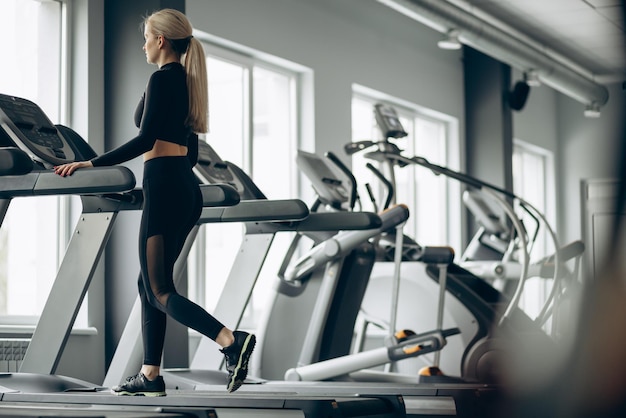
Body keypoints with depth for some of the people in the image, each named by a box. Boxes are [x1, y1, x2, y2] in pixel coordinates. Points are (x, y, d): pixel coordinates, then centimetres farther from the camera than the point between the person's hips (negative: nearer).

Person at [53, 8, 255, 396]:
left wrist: (90, 164, -16)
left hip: (164, 188, -10)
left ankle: (232, 341, -22)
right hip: (187, 188, 10)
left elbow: (146, 140, -18)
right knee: (149, 284, 14)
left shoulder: (162, 79, -10)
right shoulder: (188, 81, 17)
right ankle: (150, 375, 16)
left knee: (160, 291, -7)